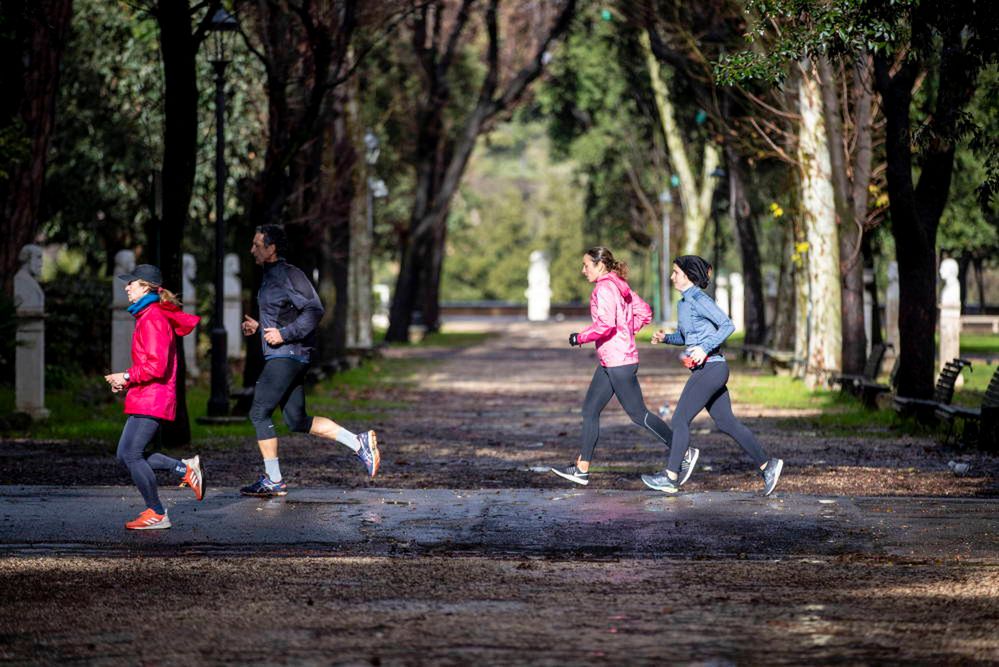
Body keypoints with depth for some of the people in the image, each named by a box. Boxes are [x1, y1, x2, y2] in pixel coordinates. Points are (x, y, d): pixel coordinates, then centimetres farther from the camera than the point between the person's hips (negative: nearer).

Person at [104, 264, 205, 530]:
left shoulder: (152, 319, -15)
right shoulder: (147, 316, 18)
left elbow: (156, 367, -22)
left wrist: (127, 377, -11)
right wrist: (127, 380, 11)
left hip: (151, 399, -10)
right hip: (144, 398, 10)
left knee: (131, 455, -8)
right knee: (126, 455, 9)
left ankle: (156, 514, -1)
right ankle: (186, 469, 11)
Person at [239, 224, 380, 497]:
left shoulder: (289, 275, -12)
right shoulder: (270, 276, 17)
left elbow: (314, 311, -20)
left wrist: (283, 334, -22)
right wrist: (258, 326, 14)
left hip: (287, 356, -10)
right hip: (280, 357, 10)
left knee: (259, 413, -7)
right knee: (298, 421, 8)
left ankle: (273, 481, -2)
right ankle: (359, 442, 8)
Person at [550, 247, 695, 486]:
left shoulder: (604, 288, -15)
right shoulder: (619, 286, 14)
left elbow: (605, 324, -25)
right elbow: (644, 313, 18)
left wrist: (580, 338, -13)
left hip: (618, 362, -10)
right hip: (609, 362, 10)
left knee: (638, 414, -5)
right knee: (590, 410, 10)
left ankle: (684, 453, 1)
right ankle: (582, 469, 11)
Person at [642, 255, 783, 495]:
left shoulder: (699, 299, -12)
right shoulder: (683, 303, 16)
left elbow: (727, 325, -18)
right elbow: (685, 336, 27)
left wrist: (705, 348, -24)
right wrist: (665, 338, 9)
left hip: (710, 367, -10)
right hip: (704, 370, 10)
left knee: (680, 419, -6)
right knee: (726, 423, 10)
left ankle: (671, 477, -2)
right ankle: (767, 465, 13)